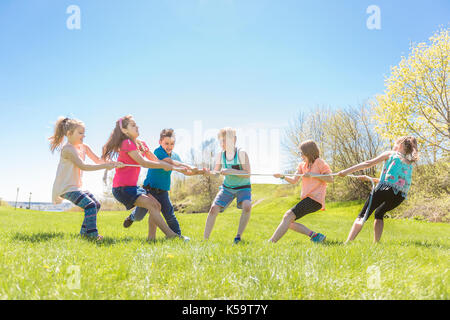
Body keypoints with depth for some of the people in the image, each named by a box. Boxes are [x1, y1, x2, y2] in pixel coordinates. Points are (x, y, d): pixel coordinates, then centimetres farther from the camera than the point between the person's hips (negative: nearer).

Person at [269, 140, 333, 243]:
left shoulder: (319, 162, -2)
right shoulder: (302, 165, 17)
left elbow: (330, 179, -9)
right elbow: (294, 181, 8)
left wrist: (313, 175, -17)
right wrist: (283, 176, -9)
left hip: (315, 199, -9)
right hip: (307, 199, 9)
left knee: (288, 215, -19)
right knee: (289, 222, 3)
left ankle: (270, 242, -22)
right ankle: (314, 235, 0)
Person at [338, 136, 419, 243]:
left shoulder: (390, 154, 14)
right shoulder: (410, 163, 28)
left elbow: (369, 163, 5)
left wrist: (347, 171, 5)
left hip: (385, 188, -5)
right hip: (401, 195, 5)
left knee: (362, 216, -6)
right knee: (379, 214, 29)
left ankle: (348, 243, -23)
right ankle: (376, 243, 17)